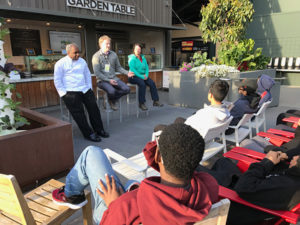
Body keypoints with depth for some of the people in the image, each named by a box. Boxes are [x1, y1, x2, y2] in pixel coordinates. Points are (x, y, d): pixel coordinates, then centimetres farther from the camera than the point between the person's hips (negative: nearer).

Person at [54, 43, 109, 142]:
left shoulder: (82, 61, 17)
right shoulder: (60, 63, 1)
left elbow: (87, 75, 22)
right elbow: (57, 81, 0)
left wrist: (89, 88, 11)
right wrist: (64, 93, -8)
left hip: (85, 90, 5)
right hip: (70, 92, -4)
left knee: (93, 106, -11)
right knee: (78, 111, -17)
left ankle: (99, 129, -2)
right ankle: (89, 133, -10)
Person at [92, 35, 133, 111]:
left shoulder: (113, 54, 9)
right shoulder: (96, 56, -5)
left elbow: (118, 67, 15)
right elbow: (97, 73, -10)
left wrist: (127, 73, -2)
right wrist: (108, 80, -18)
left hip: (114, 78, 5)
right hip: (103, 80, -5)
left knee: (127, 89, -17)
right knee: (112, 91, -34)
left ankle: (113, 100, 8)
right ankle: (110, 100, 6)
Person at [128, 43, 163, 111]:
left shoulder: (143, 58, 15)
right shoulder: (132, 59, -5)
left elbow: (147, 68, 13)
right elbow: (132, 70, -16)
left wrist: (146, 75, -8)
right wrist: (141, 76, -21)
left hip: (143, 76, 6)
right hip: (134, 77, -6)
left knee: (152, 83, -20)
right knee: (142, 84, -34)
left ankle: (156, 101, -16)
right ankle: (141, 103, -27)